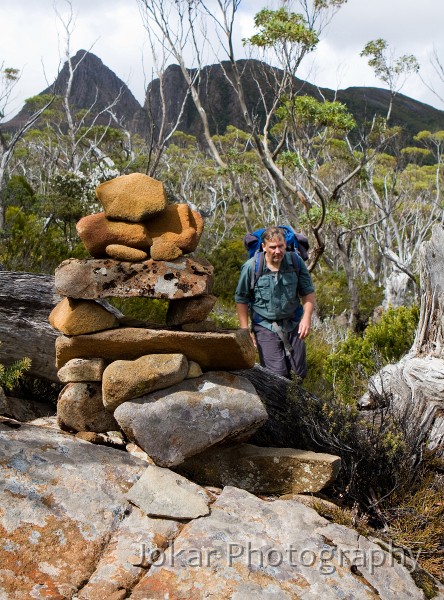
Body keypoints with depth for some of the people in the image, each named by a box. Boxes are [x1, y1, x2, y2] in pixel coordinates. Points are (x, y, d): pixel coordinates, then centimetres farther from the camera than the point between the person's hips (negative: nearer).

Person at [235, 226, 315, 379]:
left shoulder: (296, 262, -4)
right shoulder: (250, 267, -11)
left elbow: (308, 292, 6)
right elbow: (241, 300, -1)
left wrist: (307, 318, -9)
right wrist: (245, 331, -3)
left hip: (293, 325, 3)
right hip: (265, 327, -3)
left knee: (299, 373, 8)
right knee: (277, 374, -13)